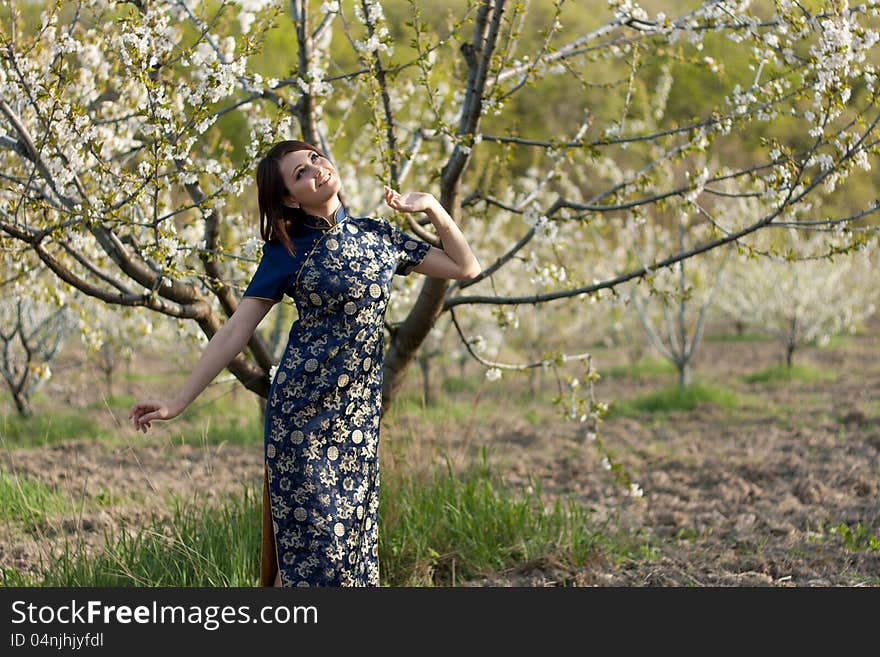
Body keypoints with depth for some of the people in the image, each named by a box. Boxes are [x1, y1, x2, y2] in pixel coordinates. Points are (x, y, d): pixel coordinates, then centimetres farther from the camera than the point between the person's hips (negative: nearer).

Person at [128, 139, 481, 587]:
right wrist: (178, 402, -9)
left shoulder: (378, 235, 8)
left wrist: (432, 207, 2)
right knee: (311, 532, -3)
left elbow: (466, 268, 13)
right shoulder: (287, 251, -3)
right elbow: (235, 331, -4)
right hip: (303, 407, -4)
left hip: (361, 411, 4)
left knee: (353, 527, 7)